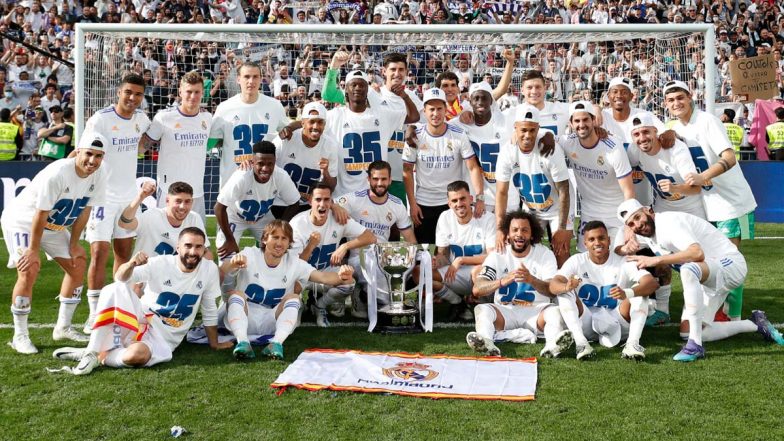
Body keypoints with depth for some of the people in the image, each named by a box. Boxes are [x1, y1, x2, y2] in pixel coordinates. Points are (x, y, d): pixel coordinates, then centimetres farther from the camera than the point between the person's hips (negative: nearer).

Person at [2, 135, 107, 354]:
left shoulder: (99, 176, -14)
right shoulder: (57, 174, -34)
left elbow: (84, 211, -3)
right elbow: (40, 215, -27)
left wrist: (74, 244, -1)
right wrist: (33, 249, -21)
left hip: (55, 226, 8)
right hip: (23, 221, -7)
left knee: (78, 264, 6)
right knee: (29, 271, -20)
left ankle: (63, 328, 19)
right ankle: (19, 336, -6)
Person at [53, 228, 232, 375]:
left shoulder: (209, 269, -7)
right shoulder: (160, 264, -9)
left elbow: (210, 311, 4)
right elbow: (121, 278, -21)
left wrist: (214, 343, 9)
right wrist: (131, 263, -43)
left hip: (164, 338, -1)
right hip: (139, 321, 1)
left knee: (136, 355, -37)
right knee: (114, 289, -28)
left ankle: (98, 356, -9)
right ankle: (92, 351, -22)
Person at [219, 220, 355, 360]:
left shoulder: (294, 263, -4)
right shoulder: (250, 255, -10)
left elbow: (322, 277, -20)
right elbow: (221, 272, -29)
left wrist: (340, 277, -44)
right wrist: (231, 264, -55)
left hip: (273, 322, 1)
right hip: (244, 319, -1)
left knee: (293, 298, -23)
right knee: (236, 294, -28)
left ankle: (276, 343, -40)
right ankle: (242, 342, -45)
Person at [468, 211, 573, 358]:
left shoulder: (545, 254, -1)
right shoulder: (497, 256, 0)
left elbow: (551, 290, -14)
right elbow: (477, 289, -13)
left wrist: (531, 279, -35)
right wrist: (503, 281, -32)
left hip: (535, 311, 0)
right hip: (505, 311, 1)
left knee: (555, 311, -30)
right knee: (481, 309, -26)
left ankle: (553, 345, -55)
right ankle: (486, 343, -52)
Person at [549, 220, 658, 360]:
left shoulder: (623, 262, -9)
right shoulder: (577, 261, -5)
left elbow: (652, 283, -24)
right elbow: (553, 285, -18)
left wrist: (626, 294, -45)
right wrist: (566, 287, -44)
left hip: (617, 322, -1)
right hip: (587, 324, 1)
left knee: (639, 292, -22)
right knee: (564, 292, -21)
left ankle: (632, 343, -33)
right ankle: (581, 342, -33)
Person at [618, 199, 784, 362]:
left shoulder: (668, 221, -23)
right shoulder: (647, 235, 5)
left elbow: (697, 253, -36)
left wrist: (657, 260, -36)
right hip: (706, 280, 10)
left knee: (688, 269, -41)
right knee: (687, 332, 0)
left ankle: (695, 345, -35)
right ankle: (754, 324, 19)